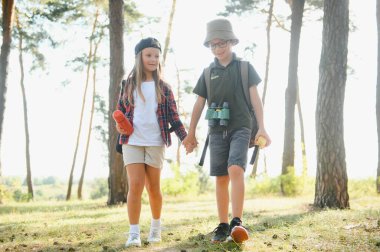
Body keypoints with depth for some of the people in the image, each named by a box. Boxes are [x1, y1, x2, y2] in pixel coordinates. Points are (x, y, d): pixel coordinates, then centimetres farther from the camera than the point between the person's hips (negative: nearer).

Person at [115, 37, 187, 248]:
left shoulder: (163, 87, 5)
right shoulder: (128, 85, 7)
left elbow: (173, 116, 3)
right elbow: (120, 112, 12)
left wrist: (185, 137, -9)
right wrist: (119, 126, -8)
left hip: (155, 142, 0)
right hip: (132, 142, 0)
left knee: (153, 187, 7)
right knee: (135, 185, -11)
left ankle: (156, 226, 28)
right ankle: (134, 233, -7)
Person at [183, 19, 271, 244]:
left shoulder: (245, 67, 4)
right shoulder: (208, 73, 10)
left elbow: (255, 97, 0)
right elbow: (199, 104, 13)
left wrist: (262, 128, -8)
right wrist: (191, 133, 13)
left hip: (240, 127, -3)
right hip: (217, 130, 3)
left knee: (236, 169, -22)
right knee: (221, 178, 3)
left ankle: (237, 222, -24)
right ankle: (223, 226, 10)